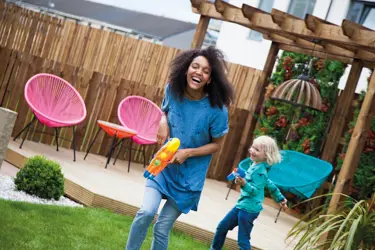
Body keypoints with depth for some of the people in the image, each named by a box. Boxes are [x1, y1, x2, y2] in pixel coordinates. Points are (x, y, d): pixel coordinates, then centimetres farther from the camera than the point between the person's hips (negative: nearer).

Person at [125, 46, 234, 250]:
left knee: (162, 229, 2)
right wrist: (163, 122, -10)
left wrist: (188, 153, -22)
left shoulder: (216, 110, -21)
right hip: (163, 164, 2)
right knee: (147, 212, -18)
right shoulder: (172, 90, -9)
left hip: (189, 175, -2)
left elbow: (216, 144, -8)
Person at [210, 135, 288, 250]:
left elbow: (255, 191, -24)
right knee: (221, 227, 18)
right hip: (241, 205, 10)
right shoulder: (255, 165, 8)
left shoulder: (259, 170, -20)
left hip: (249, 209, -10)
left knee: (243, 240, -5)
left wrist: (244, 184, -42)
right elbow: (269, 183, 18)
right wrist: (280, 198, 28)